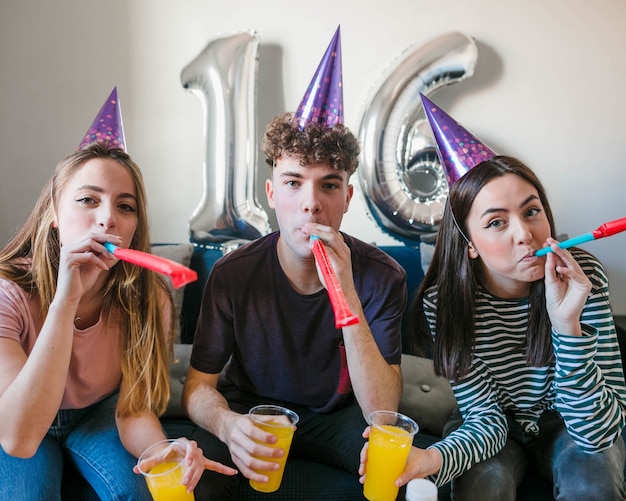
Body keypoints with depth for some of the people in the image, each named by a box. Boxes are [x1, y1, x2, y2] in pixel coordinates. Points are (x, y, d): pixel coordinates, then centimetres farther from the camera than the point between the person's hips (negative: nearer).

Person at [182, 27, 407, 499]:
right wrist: (227, 424, -35)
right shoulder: (233, 274, -18)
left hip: (336, 415, 1)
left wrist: (347, 299, -37)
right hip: (250, 411, 0)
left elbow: (382, 412, -25)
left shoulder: (381, 276, -19)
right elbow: (199, 385, -10)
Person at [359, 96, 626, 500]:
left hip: (566, 423, 1)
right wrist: (432, 459, -42)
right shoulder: (444, 301, -25)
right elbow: (486, 420, -20)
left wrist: (568, 326, -43)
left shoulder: (583, 278, -25)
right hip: (500, 428, 0)